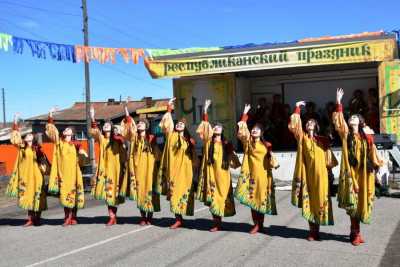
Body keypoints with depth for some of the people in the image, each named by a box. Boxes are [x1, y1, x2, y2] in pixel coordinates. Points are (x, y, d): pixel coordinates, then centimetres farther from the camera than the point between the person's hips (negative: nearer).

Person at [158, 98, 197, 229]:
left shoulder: (189, 140, 8)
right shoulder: (171, 136, 7)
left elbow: (193, 157, 13)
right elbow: (165, 124, -6)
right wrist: (169, 111, -9)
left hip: (184, 170, 0)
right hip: (173, 169, 0)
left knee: (183, 191, 0)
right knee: (174, 192, 0)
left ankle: (180, 218, 5)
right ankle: (178, 219, 7)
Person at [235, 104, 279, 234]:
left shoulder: (266, 145, 6)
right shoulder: (248, 142, 6)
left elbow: (271, 160, 12)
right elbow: (242, 129, -3)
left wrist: (274, 162, -10)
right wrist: (245, 113, -7)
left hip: (263, 174, -1)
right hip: (252, 173, 1)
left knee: (261, 198, 3)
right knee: (252, 198, 1)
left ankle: (260, 224, 12)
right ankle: (256, 224, 10)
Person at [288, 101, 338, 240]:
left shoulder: (322, 140, 11)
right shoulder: (302, 137, 8)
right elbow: (294, 126, 1)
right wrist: (297, 108, -1)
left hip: (320, 174, 0)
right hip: (308, 173, 0)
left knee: (320, 200, 0)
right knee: (309, 201, 1)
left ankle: (316, 230, 8)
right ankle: (312, 231, 8)